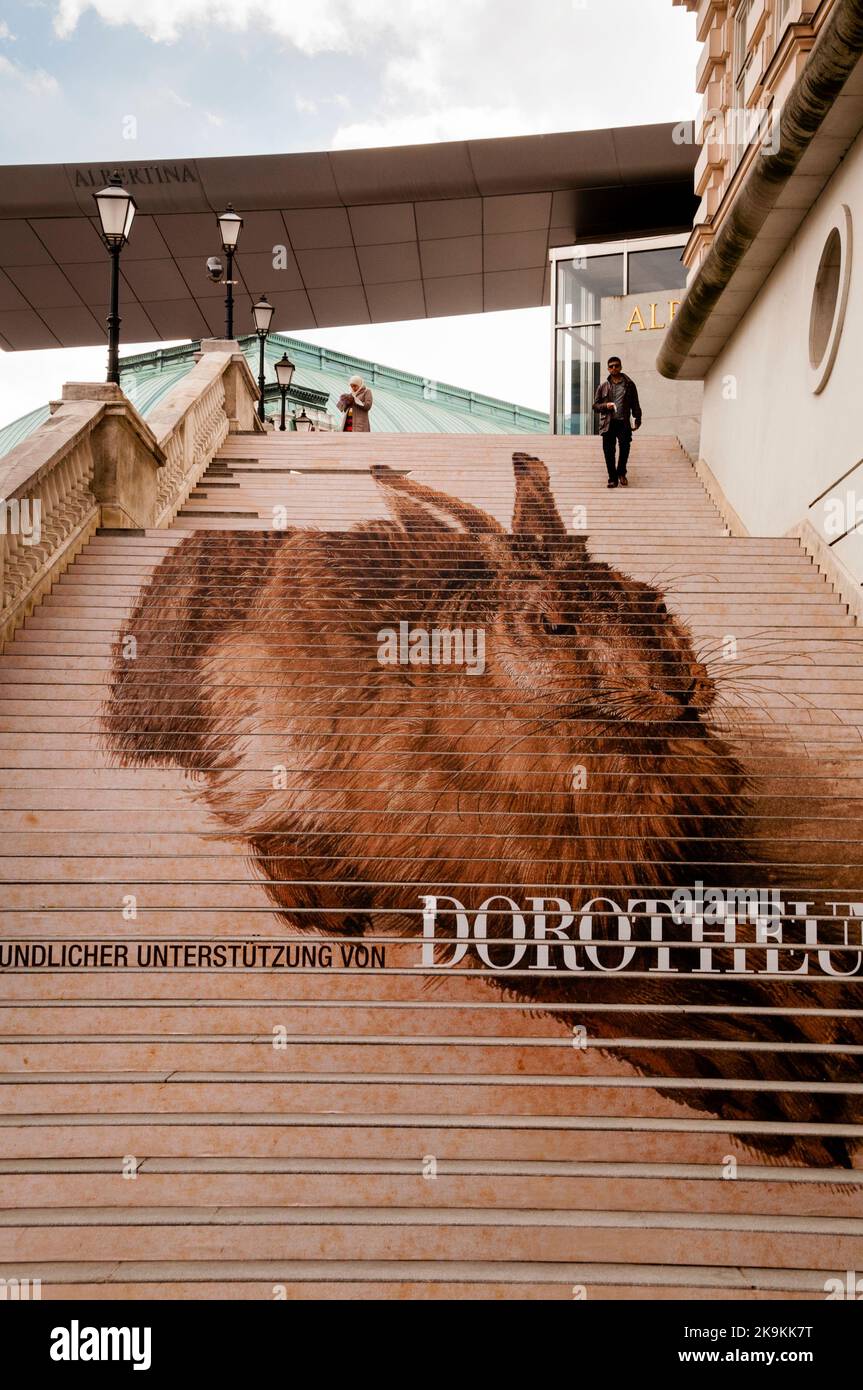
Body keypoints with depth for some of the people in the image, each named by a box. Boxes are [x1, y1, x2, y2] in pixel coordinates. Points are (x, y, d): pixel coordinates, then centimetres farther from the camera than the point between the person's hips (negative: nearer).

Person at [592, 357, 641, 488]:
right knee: (609, 451, -3)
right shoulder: (603, 386, 12)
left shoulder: (629, 384, 11)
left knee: (625, 447, -16)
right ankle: (613, 478, 7)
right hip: (608, 423, 1)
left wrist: (637, 419, 6)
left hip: (623, 423, -1)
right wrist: (605, 406, -6)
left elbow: (635, 404, 13)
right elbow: (595, 405, 13)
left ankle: (621, 473, 7)